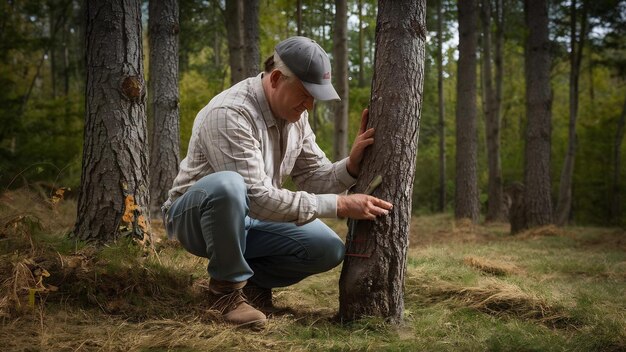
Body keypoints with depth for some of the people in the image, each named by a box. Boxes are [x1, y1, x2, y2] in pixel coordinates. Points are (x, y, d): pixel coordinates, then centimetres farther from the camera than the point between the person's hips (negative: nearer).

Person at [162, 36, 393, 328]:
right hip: (195, 216, -6)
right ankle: (227, 285, -18)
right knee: (228, 184, -40)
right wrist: (339, 205, -34)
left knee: (328, 249, -12)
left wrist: (352, 165, -24)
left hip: (250, 219, 7)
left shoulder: (295, 114, -3)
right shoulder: (229, 114, -29)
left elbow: (314, 178, -2)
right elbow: (256, 198, -33)